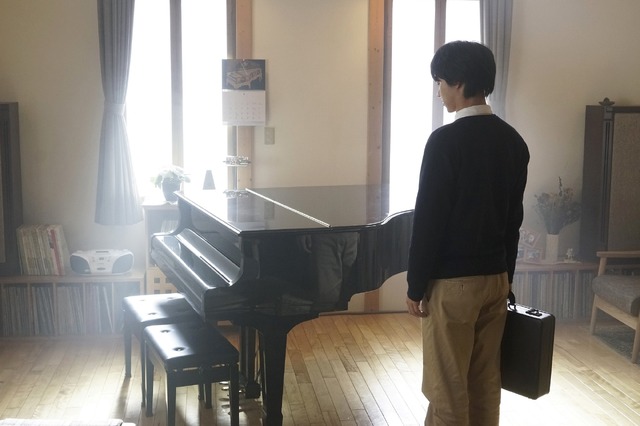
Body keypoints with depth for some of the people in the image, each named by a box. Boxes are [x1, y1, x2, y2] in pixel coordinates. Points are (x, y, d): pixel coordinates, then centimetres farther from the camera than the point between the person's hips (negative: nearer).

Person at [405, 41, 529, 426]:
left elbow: (428, 219, -16)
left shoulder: (446, 140, -17)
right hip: (496, 278, 7)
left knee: (448, 386, 3)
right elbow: (514, 218, 12)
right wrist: (506, 275, 19)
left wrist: (416, 284, -8)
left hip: (453, 281, -7)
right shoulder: (513, 141, 6)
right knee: (486, 380, 15)